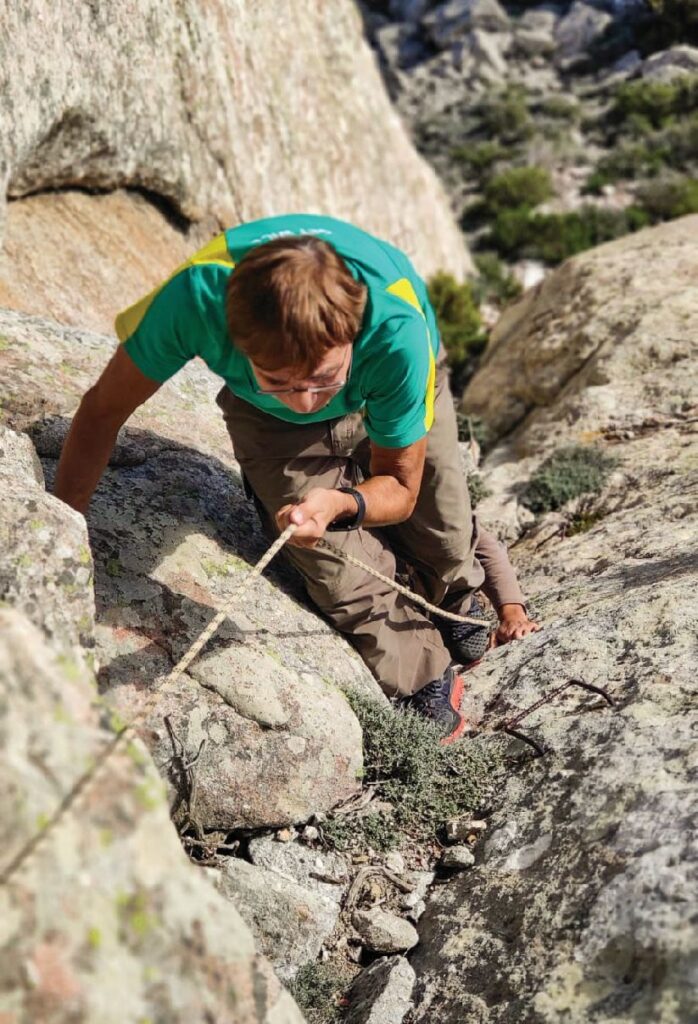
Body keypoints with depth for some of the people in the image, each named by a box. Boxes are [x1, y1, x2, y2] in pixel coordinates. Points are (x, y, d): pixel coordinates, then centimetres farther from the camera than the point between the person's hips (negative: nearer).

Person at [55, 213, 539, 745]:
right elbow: (103, 410, -24)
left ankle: (478, 589, 43)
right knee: (348, 582, -7)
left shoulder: (398, 327, -43)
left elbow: (399, 489, -26)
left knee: (446, 546, 4)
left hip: (388, 393, 0)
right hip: (272, 423, 1)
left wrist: (341, 504, -48)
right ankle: (429, 681, 22)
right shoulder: (198, 292, -43)